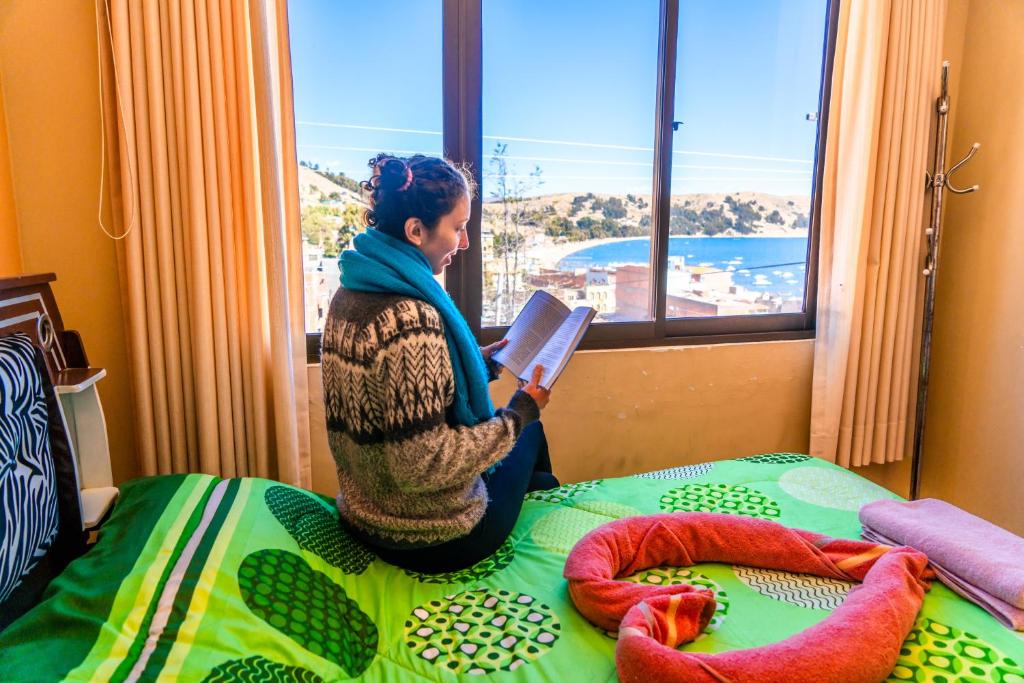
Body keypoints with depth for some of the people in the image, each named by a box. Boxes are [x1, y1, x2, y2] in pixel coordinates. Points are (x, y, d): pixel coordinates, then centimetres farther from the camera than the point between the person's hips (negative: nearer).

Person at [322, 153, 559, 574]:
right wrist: (518, 414, -19)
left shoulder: (352, 294, -2)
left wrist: (479, 363, 8)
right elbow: (421, 465, -29)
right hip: (431, 542, -7)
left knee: (525, 428, 25)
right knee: (530, 433, 20)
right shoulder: (410, 317, -31)